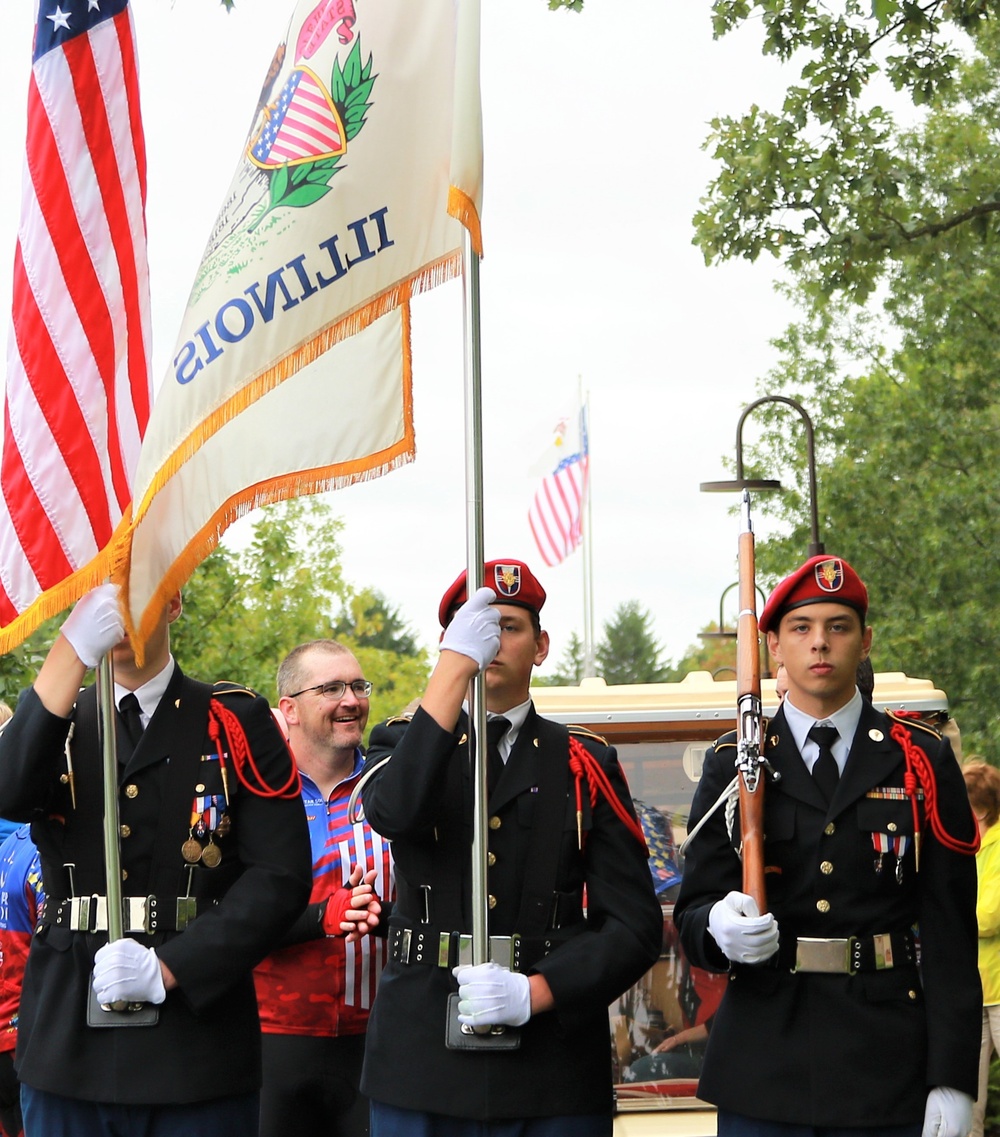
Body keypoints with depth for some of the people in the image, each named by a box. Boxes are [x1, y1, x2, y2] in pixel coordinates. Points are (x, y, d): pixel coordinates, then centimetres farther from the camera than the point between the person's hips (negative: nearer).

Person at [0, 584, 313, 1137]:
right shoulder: (55, 719, 11)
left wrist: (171, 967, -16)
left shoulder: (237, 721, 4)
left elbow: (279, 874, -5)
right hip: (68, 1043, 2)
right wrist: (74, 651, -24)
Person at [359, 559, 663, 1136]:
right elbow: (394, 813, -18)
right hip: (421, 1066, 0)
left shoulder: (587, 764, 8)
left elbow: (635, 924, 0)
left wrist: (535, 991, -15)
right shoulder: (405, 742, 8)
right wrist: (455, 664, -22)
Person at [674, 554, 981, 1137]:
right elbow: (694, 908, 6)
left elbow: (951, 932, 0)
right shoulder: (732, 764, 9)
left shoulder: (922, 761, 5)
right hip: (762, 1073, 1)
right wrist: (719, 929, -19)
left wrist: (952, 1079, -7)